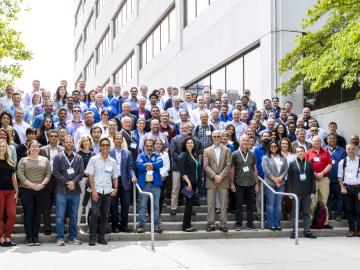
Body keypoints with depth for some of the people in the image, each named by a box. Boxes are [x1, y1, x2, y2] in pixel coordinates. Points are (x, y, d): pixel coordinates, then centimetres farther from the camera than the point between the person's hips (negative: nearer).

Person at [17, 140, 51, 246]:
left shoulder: (45, 160, 10)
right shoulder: (23, 160, 4)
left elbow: (48, 174, 5)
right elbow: (20, 175, -6)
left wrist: (42, 184, -12)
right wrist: (32, 185, -14)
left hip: (40, 191, 2)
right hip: (26, 190, -2)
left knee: (37, 214, 4)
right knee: (28, 214, -1)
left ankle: (36, 237, 10)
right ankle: (29, 237, 4)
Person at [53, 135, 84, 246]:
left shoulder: (78, 158, 9)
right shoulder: (58, 157, 2)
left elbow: (81, 173, 4)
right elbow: (55, 172, -5)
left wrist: (74, 182, -13)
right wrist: (67, 183, -11)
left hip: (75, 191, 3)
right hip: (62, 191, -3)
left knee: (74, 216, 9)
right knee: (60, 215, -2)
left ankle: (73, 237, 17)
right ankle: (60, 237, 5)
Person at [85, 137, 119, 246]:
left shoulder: (112, 161, 9)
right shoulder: (94, 159, -1)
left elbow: (115, 177, 15)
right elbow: (90, 175, -4)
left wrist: (115, 188, 1)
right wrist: (93, 190, -11)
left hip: (108, 191, 4)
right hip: (97, 191, -3)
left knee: (105, 215, 7)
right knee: (95, 214, -9)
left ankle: (101, 237, 15)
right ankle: (92, 237, 0)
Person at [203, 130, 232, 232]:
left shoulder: (227, 150, 7)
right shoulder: (207, 151, 8)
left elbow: (228, 165, -1)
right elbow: (206, 166, 0)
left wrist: (221, 176, -12)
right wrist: (214, 176, -12)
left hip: (223, 181, 0)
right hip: (211, 181, 0)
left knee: (224, 204, 0)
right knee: (210, 204, 0)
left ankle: (223, 224, 5)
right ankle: (211, 224, 5)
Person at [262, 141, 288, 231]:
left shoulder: (283, 158, 15)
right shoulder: (265, 158, 4)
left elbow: (286, 169, 8)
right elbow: (266, 170, -6)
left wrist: (280, 178, -9)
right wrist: (274, 179, -11)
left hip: (281, 183, 3)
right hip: (270, 183, -3)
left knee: (279, 204, 4)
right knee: (270, 204, -4)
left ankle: (277, 224, 9)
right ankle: (271, 224, 0)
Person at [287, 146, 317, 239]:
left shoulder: (309, 164, 8)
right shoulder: (292, 164, 3)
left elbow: (312, 179, 8)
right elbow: (289, 179, 1)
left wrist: (313, 192, 1)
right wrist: (290, 192, -6)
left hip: (307, 192, 2)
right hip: (296, 192, -2)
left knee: (306, 212, 6)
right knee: (295, 212, 2)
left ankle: (307, 231, 11)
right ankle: (294, 231, 7)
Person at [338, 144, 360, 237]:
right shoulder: (342, 162, 5)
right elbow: (340, 176, 10)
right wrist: (342, 187, -3)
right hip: (347, 188, 1)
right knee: (349, 210, 5)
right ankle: (351, 230, 13)